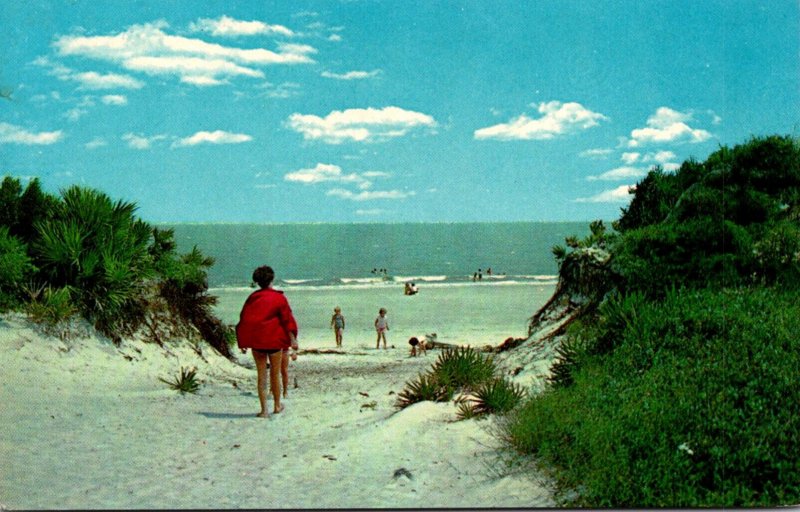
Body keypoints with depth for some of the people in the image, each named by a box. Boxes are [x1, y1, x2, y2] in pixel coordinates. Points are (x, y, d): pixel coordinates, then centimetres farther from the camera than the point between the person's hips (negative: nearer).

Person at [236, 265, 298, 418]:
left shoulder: (252, 298, 3)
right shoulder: (278, 298, -4)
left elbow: (244, 320, 5)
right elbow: (287, 319, -7)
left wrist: (243, 342, 11)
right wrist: (292, 339, -6)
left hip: (256, 341, 2)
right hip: (274, 340, -2)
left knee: (261, 375, 5)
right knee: (275, 374, 12)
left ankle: (264, 410, 1)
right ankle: (277, 406, 25)